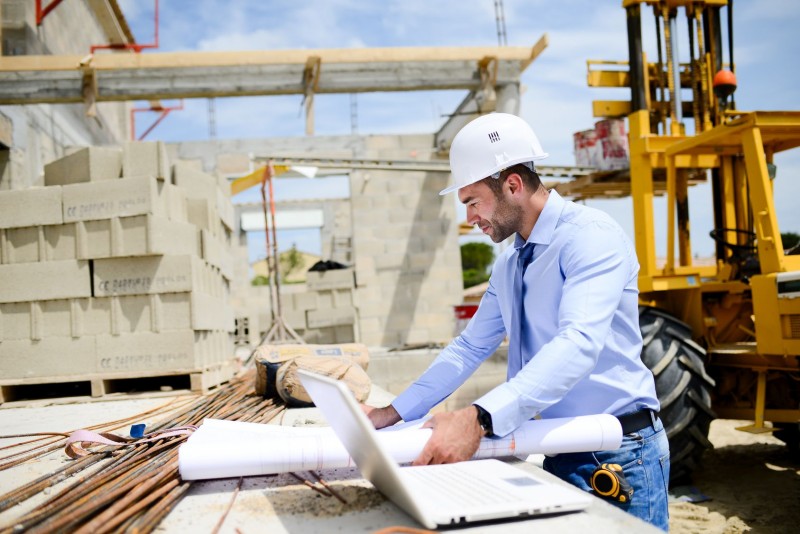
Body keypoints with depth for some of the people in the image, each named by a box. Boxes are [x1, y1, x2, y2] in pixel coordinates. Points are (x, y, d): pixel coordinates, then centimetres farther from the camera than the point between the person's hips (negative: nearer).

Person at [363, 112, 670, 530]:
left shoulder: (590, 235, -17)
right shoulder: (509, 265, 9)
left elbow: (579, 343, -32)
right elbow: (470, 347, 14)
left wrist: (479, 419, -41)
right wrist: (393, 413, 8)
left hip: (621, 454, -7)